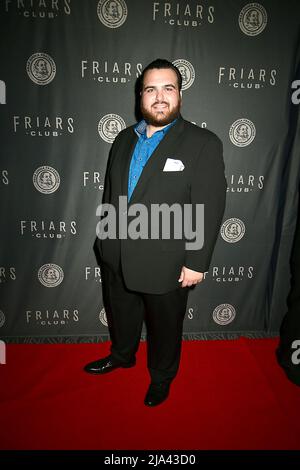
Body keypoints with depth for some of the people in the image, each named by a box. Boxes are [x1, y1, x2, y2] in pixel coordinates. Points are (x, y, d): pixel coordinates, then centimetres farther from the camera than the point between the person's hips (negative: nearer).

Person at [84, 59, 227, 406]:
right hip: (117, 257, 5)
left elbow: (210, 208, -14)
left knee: (164, 326, 18)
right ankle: (122, 355, 56)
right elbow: (110, 194, 11)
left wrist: (196, 262, -15)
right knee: (121, 315, 26)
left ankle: (161, 377, 46)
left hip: (165, 263, -5)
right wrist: (105, 239, 13)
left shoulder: (203, 143, -11)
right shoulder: (124, 139, 6)